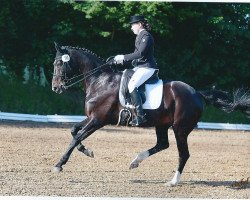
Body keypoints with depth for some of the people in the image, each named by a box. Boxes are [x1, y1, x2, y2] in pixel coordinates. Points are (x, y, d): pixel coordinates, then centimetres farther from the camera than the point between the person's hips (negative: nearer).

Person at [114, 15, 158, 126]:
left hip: (147, 67, -11)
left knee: (132, 85, -27)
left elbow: (140, 53, -22)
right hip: (140, 66, 11)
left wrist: (124, 58, -18)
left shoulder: (146, 36, -12)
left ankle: (140, 116, -30)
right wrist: (122, 59, 9)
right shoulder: (140, 36, 19)